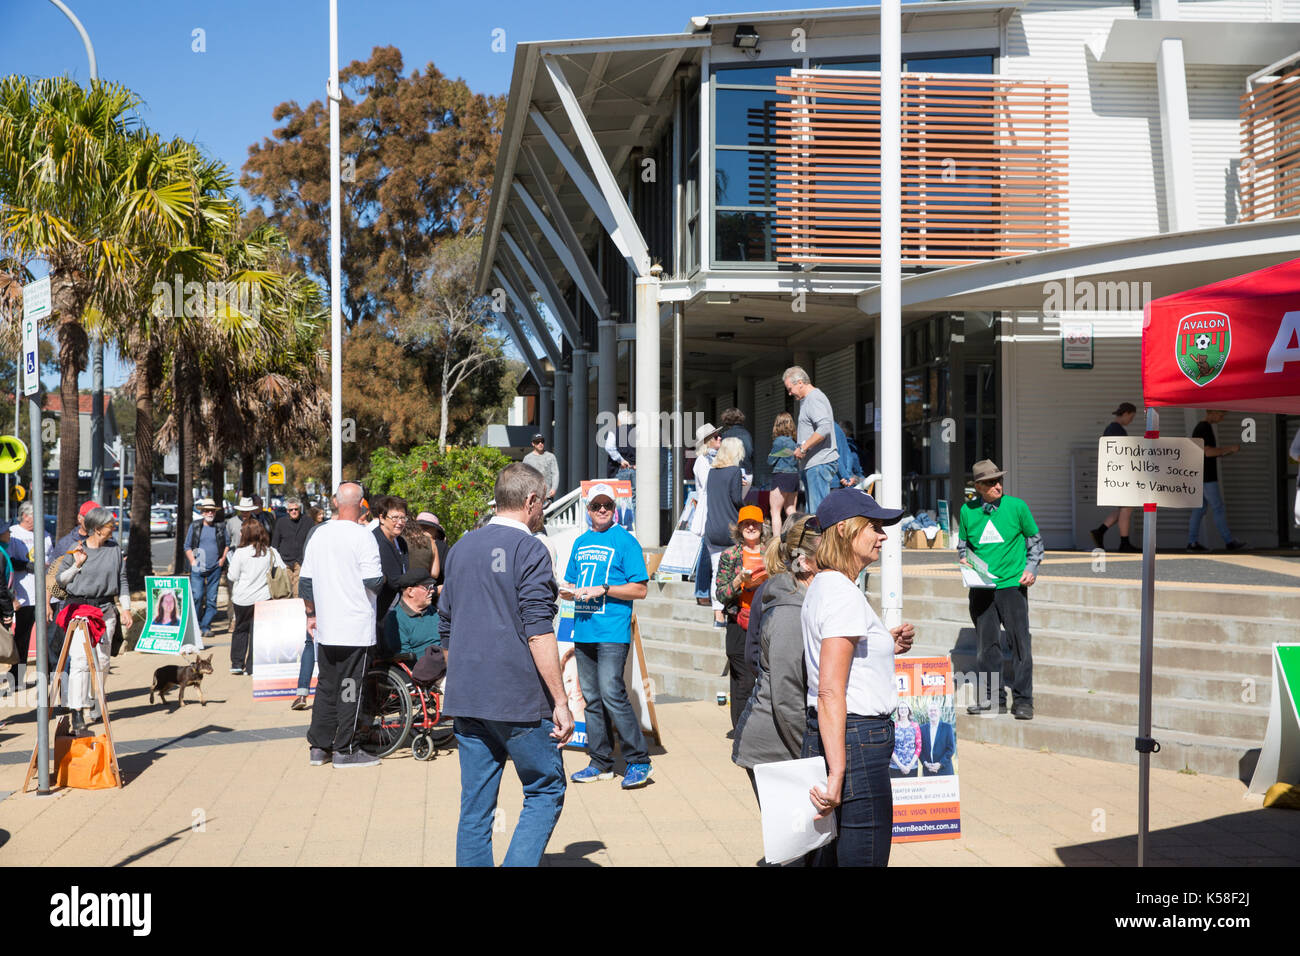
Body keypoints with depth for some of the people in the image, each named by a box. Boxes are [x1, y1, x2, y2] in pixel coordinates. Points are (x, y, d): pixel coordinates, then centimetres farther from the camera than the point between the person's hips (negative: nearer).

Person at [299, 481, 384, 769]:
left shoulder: (319, 534, 7)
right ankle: (346, 750, 4)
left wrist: (311, 613, 22)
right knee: (351, 689, 0)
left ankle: (318, 747, 17)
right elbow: (373, 581, -17)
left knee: (326, 686, 14)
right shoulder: (362, 537, -12)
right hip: (356, 628, -6)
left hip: (326, 627, 6)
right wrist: (382, 577, 5)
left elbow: (305, 581, 12)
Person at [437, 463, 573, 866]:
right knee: (545, 792, 6)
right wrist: (561, 701, -13)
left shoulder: (461, 549, 13)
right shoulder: (529, 550, -9)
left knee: (475, 804, 9)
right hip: (519, 699, -6)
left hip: (465, 698, 6)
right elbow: (539, 634, -15)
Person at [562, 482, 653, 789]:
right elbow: (569, 584, 24)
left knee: (612, 694, -14)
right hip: (583, 630, 7)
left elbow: (639, 589, -7)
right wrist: (568, 590, 0)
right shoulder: (581, 542, 17)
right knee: (591, 698, 9)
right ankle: (601, 762, 18)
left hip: (612, 632, -7)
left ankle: (639, 761, -5)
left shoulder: (625, 541, -3)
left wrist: (603, 589, -15)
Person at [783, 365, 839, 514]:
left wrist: (803, 448, -20)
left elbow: (824, 428, -25)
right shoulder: (805, 400, 20)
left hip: (820, 463, -11)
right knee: (811, 509, 11)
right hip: (813, 463, 11)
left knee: (819, 510, -12)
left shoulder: (815, 398, -12)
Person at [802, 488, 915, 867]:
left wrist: (885, 645, 16)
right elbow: (830, 692, -22)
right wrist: (837, 773, -25)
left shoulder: (820, 586, 14)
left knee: (825, 857, 17)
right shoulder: (843, 594, -16)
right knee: (865, 859, -2)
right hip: (856, 744, -10)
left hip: (818, 736, 10)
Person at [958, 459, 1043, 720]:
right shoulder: (967, 511, 4)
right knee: (987, 643, 6)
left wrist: (1031, 569, -2)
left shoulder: (1016, 506, -1)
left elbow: (1035, 540, 10)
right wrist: (964, 559, -1)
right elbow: (962, 543, 18)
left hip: (1012, 584, -2)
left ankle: (1023, 700, 3)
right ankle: (994, 697, 16)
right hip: (981, 588, 2)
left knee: (1020, 642, -4)